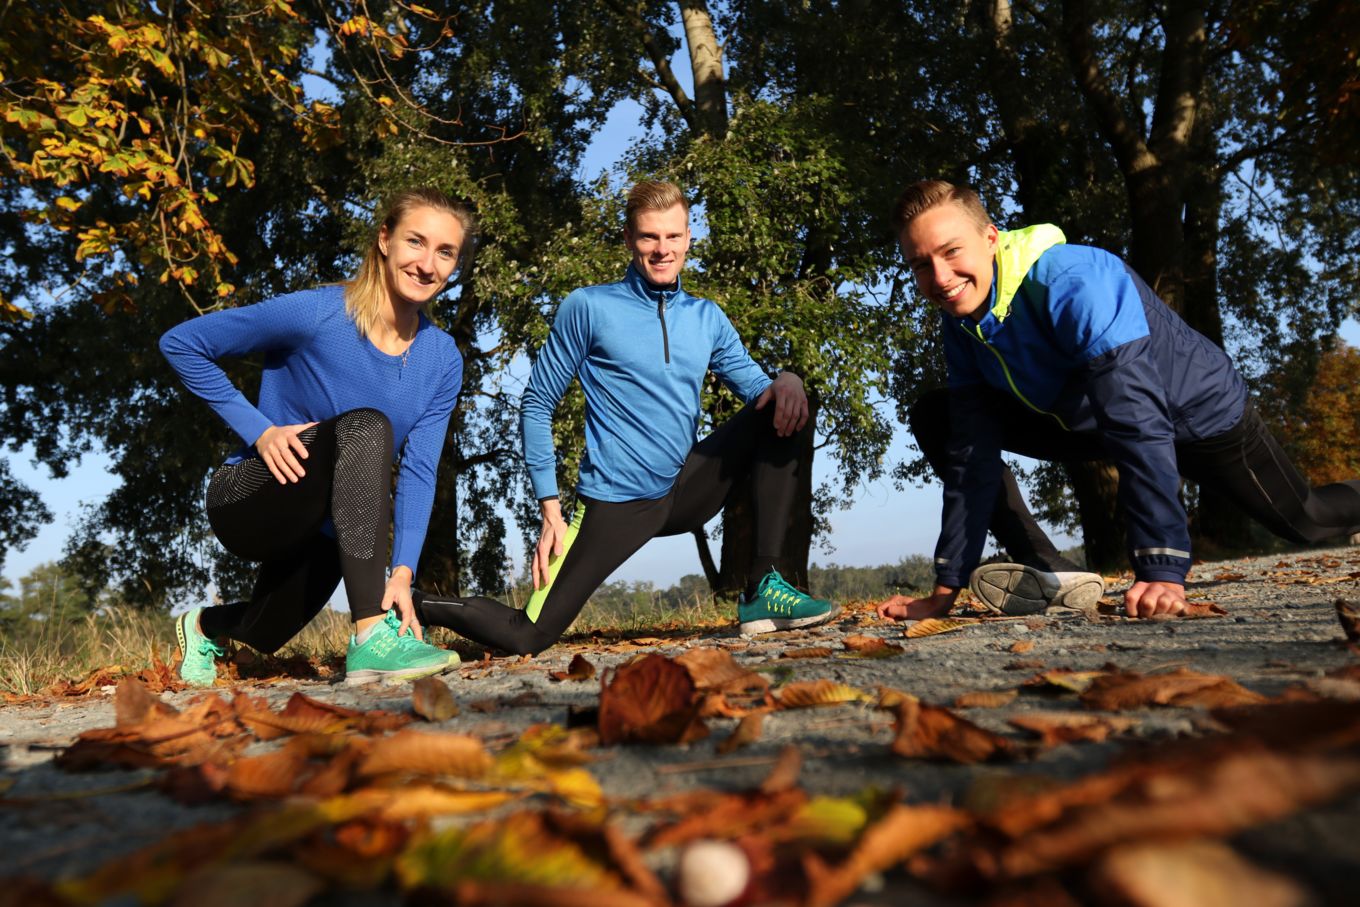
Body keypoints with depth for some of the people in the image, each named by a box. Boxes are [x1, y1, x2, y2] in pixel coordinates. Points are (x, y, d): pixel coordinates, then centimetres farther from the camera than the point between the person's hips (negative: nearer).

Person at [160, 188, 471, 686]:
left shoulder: (443, 361, -7)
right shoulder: (316, 313, -20)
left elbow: (418, 471, -12)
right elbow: (180, 343, -12)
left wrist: (401, 571, -24)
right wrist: (258, 430, -19)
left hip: (320, 535, 6)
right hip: (249, 505, -5)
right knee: (366, 428, -33)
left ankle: (205, 626, 59)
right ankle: (372, 638, -38)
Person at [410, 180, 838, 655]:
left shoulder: (707, 317, 9)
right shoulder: (587, 307, -6)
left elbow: (754, 385, 9)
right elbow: (536, 407, -4)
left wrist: (786, 381, -17)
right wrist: (551, 509, -10)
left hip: (685, 491, 5)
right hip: (615, 503, -5)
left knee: (783, 410, -8)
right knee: (526, 639, -10)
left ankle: (763, 589, -10)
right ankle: (412, 602, 19)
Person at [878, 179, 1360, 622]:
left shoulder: (1072, 281, -38)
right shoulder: (959, 324, -17)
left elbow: (1138, 423, -44)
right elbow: (971, 455, -17)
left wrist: (1162, 571, -50)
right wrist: (947, 588, -21)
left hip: (1198, 410, -5)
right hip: (1084, 420, 5)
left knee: (1305, 522, 15)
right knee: (934, 417, -13)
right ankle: (1049, 572, -16)